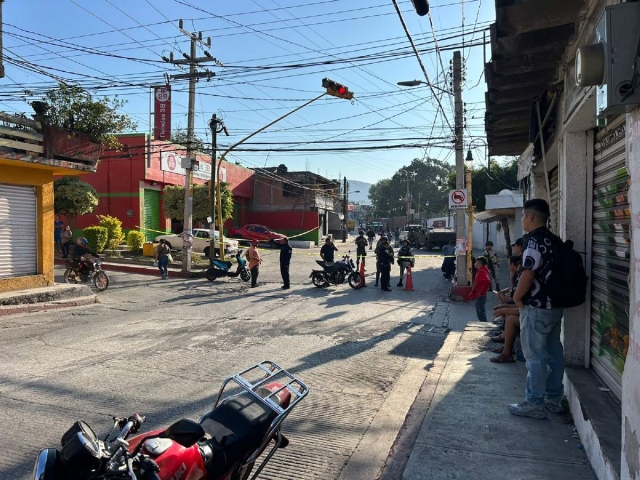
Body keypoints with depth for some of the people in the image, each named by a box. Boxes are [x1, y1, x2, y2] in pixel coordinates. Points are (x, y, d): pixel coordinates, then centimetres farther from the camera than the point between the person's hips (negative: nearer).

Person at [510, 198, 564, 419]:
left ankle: (534, 404, 6)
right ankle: (553, 399, 25)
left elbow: (528, 274, -23)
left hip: (536, 308, -9)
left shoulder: (535, 240, -17)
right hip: (554, 305, 9)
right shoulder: (554, 240, 12)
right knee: (554, 353, 14)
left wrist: (517, 297, -9)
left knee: (535, 356, -2)